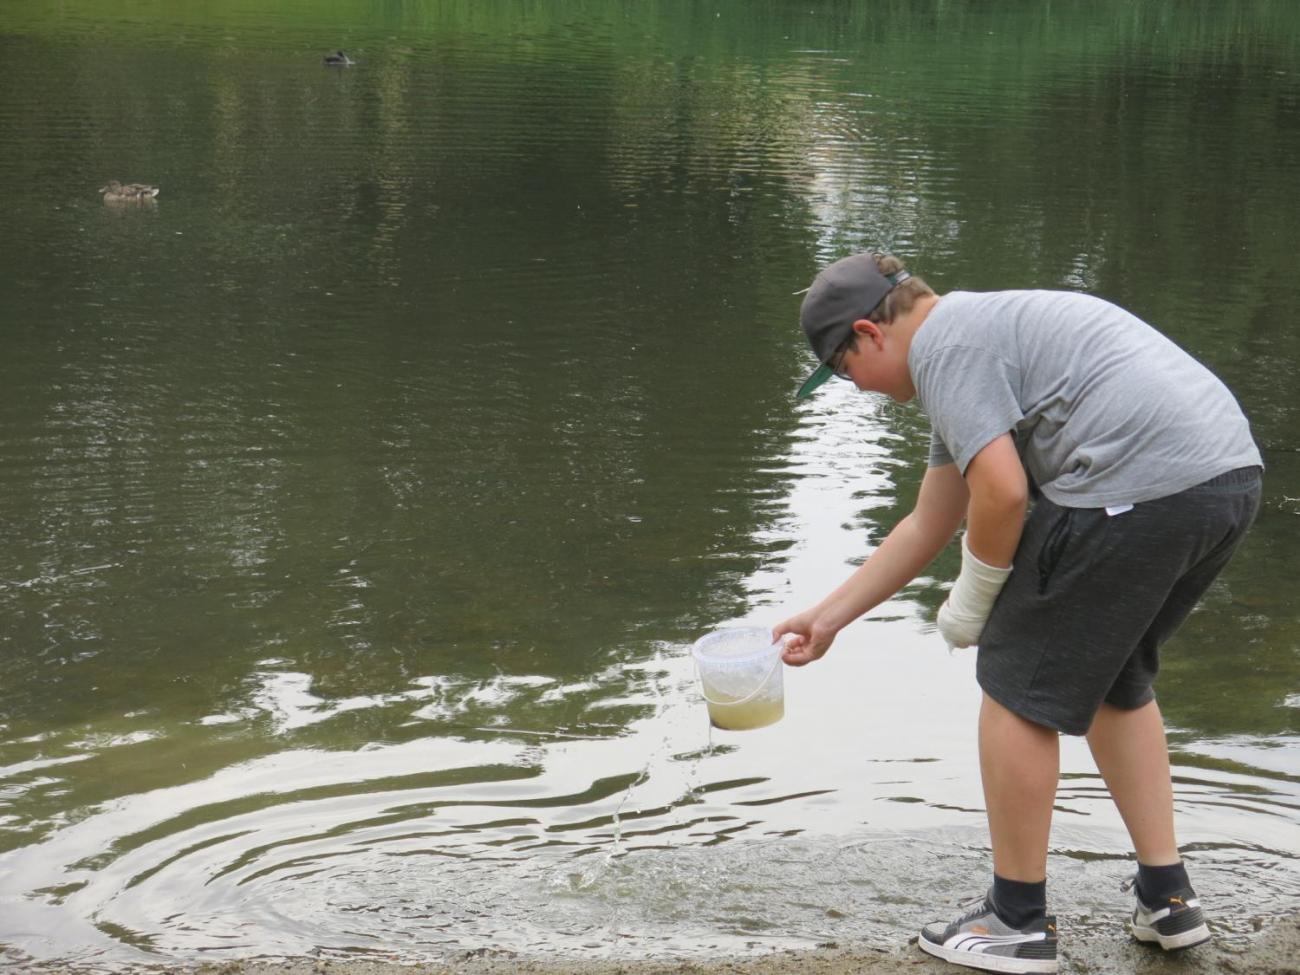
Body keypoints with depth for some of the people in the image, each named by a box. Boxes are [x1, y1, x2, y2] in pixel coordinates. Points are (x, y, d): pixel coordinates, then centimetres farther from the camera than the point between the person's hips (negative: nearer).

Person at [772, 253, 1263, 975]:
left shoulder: (942, 343, -3)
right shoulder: (978, 332, 29)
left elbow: (1002, 492, -14)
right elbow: (929, 525, 35)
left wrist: (970, 603, 3)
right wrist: (828, 617, 39)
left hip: (1137, 486, -10)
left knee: (1020, 685, 3)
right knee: (1113, 679, 26)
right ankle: (1167, 900, 27)